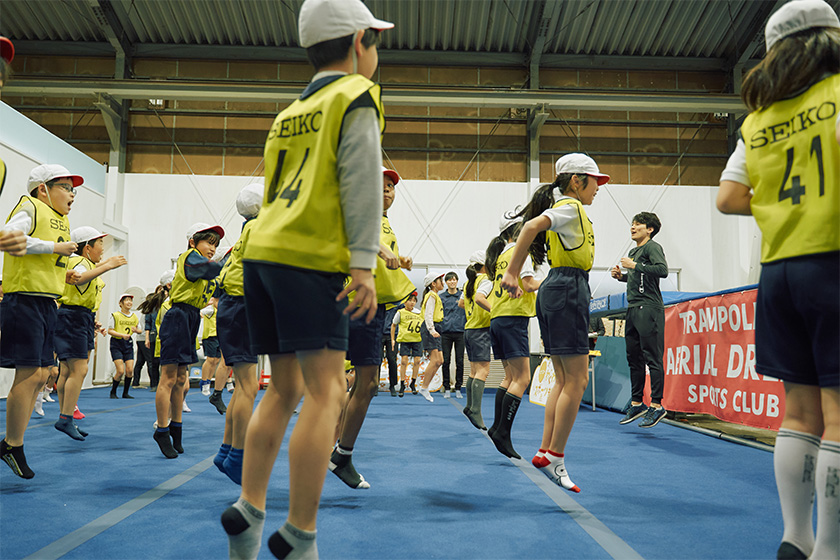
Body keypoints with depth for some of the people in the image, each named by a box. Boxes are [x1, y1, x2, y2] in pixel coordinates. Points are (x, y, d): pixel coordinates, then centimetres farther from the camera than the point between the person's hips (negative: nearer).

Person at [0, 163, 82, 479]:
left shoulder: (62, 221, 20)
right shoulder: (31, 208, -5)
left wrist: (64, 274, 10)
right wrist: (55, 248, -20)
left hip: (47, 304, 9)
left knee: (40, 374, 9)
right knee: (29, 374, -9)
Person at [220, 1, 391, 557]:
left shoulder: (290, 112, 24)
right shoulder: (357, 96, 3)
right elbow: (361, 179, -8)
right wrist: (363, 262, -14)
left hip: (263, 250, 8)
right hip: (311, 258, -8)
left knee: (284, 389, 12)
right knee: (326, 392, -7)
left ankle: (249, 509, 7)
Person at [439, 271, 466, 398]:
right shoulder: (441, 297, 6)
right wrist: (437, 329, 0)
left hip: (460, 332, 0)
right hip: (446, 332, 0)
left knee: (459, 361, 1)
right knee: (446, 361, 2)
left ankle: (458, 388, 10)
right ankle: (446, 388, 10)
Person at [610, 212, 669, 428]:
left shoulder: (653, 247, -5)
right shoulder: (633, 251, 21)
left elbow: (662, 270, -21)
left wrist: (634, 266, -17)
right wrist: (621, 276, 13)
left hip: (649, 309, -9)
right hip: (633, 309, 9)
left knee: (652, 358, -7)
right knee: (634, 358, 11)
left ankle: (656, 405, -2)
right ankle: (637, 403, 19)